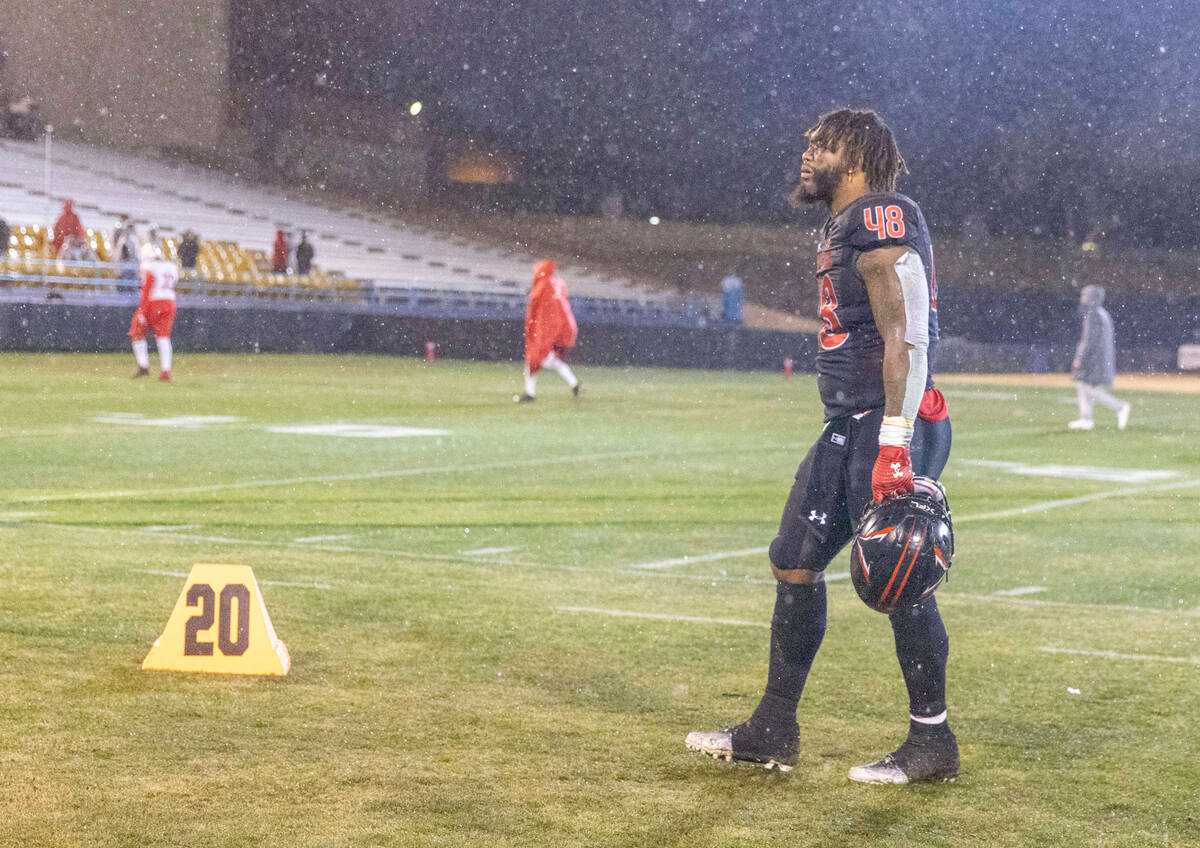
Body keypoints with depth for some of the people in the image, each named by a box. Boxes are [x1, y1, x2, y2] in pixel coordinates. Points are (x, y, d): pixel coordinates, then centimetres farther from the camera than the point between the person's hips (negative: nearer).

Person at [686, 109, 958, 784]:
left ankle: (932, 741, 5)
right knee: (796, 562, 11)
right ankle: (773, 732, 19)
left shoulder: (882, 223, -13)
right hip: (848, 426, 11)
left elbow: (905, 340, -20)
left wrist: (894, 446, -25)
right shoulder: (843, 228, 18)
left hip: (887, 425, -11)